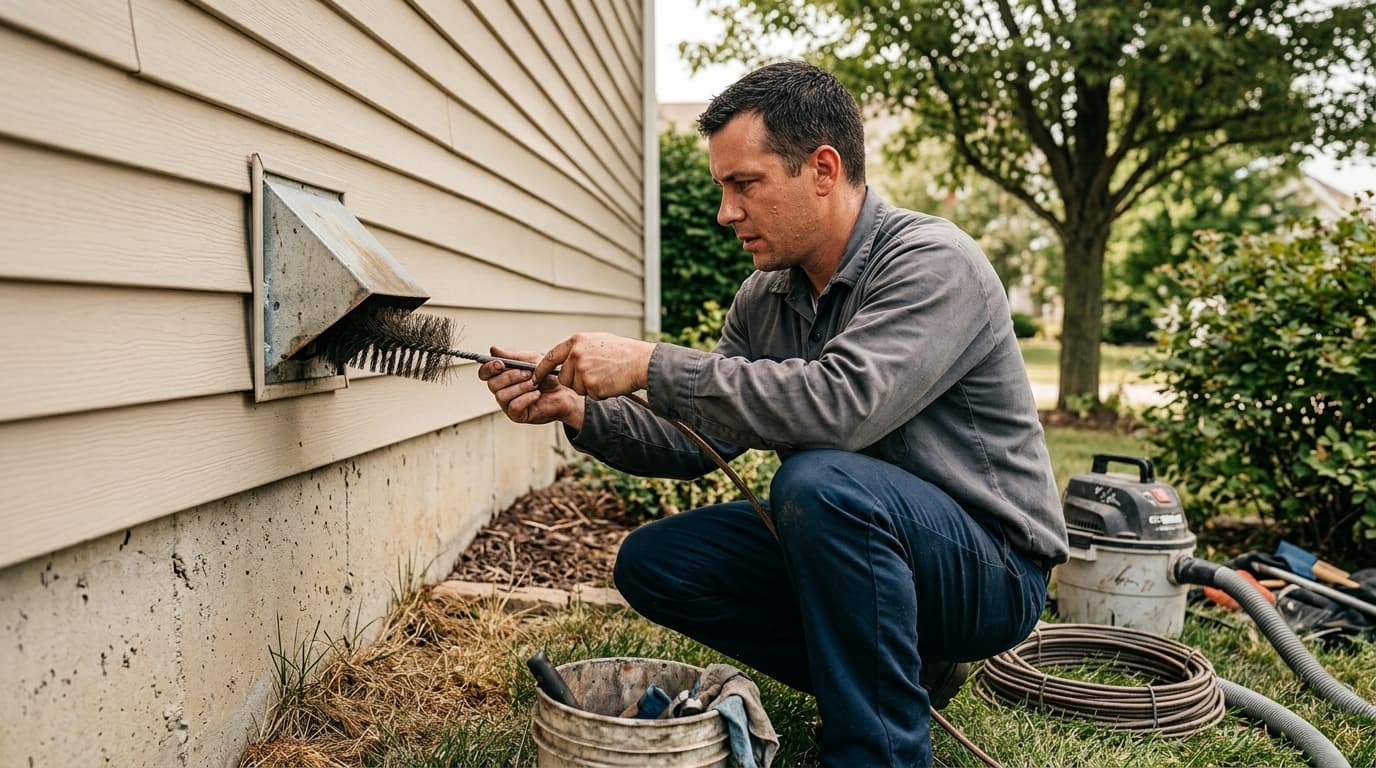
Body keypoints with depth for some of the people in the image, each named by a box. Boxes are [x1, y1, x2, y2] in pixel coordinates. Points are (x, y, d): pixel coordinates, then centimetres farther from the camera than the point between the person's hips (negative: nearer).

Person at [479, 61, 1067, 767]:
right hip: (848, 544, 8)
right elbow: (700, 440, 3)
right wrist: (578, 411, -12)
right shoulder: (764, 298, 4)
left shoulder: (933, 262, -20)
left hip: (990, 567, -7)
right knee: (652, 563, -3)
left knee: (820, 482, -35)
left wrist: (651, 366, -31)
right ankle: (893, 665, 6)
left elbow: (839, 406, -36)